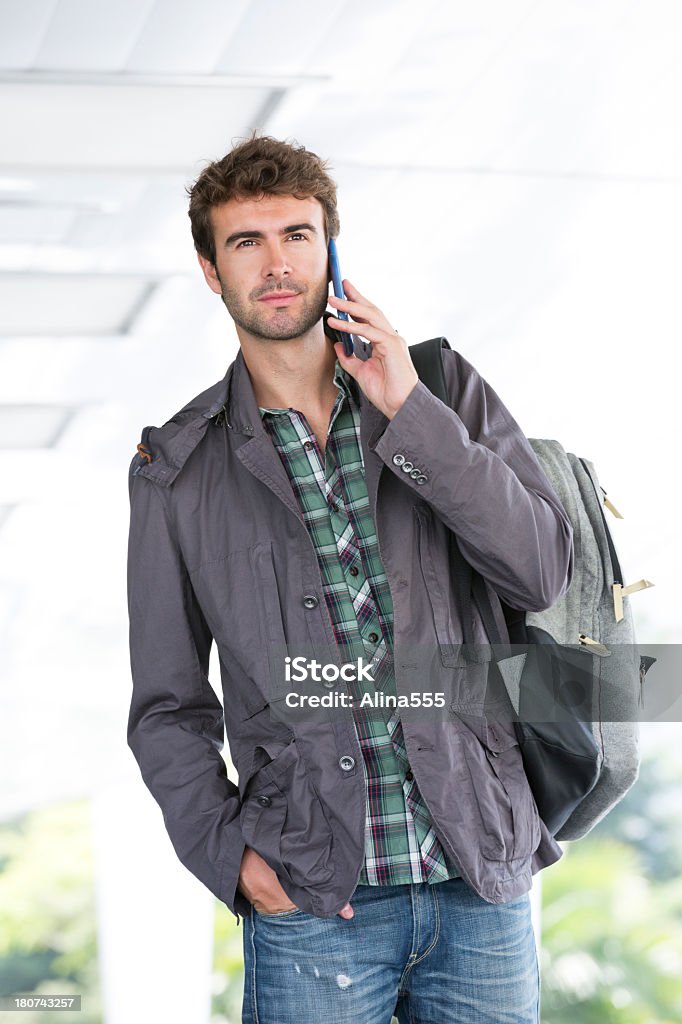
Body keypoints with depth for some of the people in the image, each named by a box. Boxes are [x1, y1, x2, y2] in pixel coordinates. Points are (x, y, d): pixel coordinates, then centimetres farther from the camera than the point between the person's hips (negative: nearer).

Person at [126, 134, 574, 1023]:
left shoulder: (445, 390, 6)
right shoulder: (178, 470, 4)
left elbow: (543, 574, -6)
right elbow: (168, 706, 8)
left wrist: (410, 413, -11)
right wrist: (228, 854, -6)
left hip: (483, 883, 1)